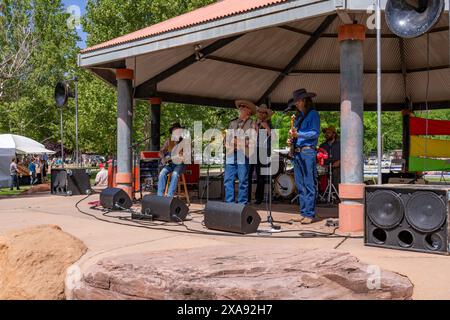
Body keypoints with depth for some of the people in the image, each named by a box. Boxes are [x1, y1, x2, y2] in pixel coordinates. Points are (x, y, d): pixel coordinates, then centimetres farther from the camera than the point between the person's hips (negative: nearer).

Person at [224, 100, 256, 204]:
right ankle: (229, 203, 8)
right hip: (230, 153, 5)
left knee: (243, 181, -3)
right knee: (228, 180, 1)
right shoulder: (232, 123, 23)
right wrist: (227, 143, 2)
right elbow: (227, 137, 23)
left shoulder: (251, 123, 7)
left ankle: (242, 204, 3)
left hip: (243, 154, -4)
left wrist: (240, 142, -13)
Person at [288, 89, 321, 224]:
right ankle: (303, 212, 14)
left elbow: (315, 133, -12)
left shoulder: (313, 114, -1)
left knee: (309, 185, -8)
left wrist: (298, 134, -22)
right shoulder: (299, 116, 22)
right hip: (297, 152, 8)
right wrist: (291, 138, 5)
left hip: (308, 152, -8)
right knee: (300, 185, 9)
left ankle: (309, 214, -6)